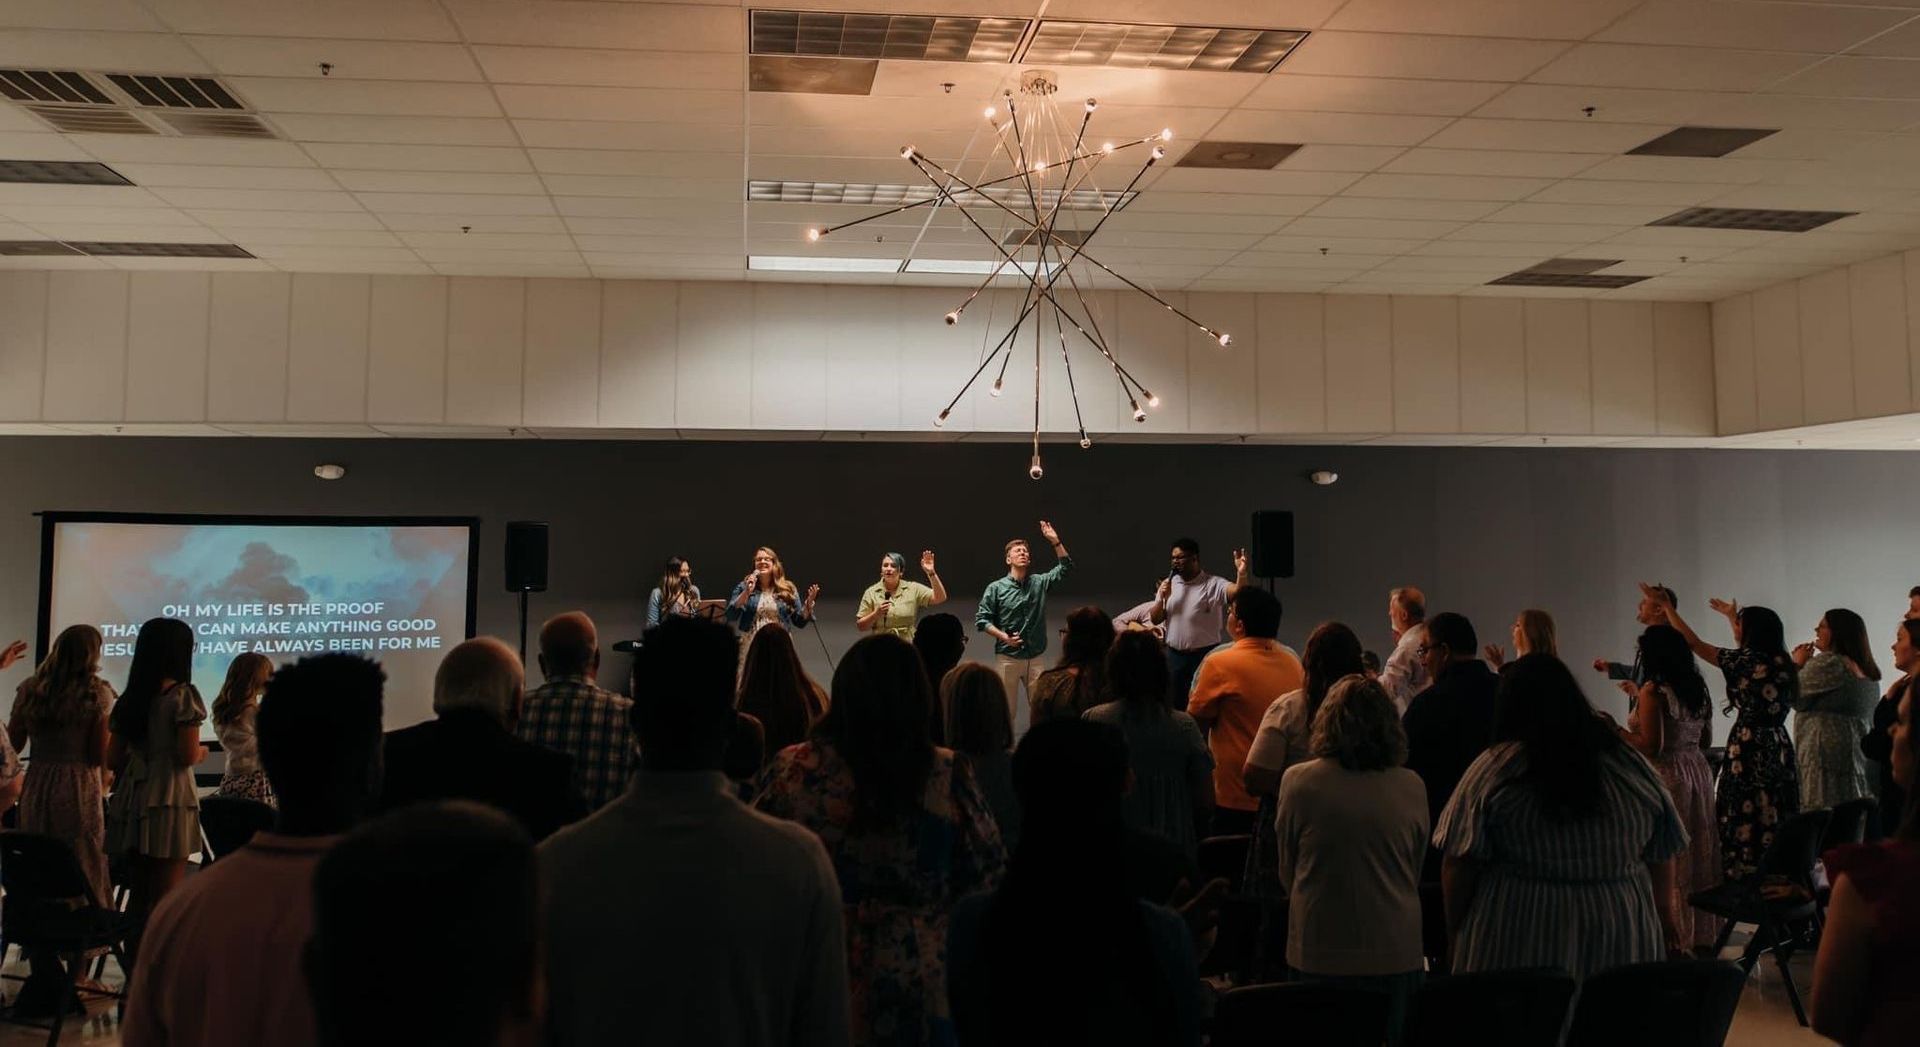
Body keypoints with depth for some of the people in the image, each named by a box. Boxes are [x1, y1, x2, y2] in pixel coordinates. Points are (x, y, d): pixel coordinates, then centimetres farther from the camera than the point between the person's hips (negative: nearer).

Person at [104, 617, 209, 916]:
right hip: (169, 799, -7)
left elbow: (113, 759, 12)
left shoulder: (128, 699, 11)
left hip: (132, 797, 7)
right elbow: (187, 756, -14)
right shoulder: (183, 696, -9)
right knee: (166, 899, -2)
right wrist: (202, 753, 7)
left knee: (138, 894, 14)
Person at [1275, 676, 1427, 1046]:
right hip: (1396, 954, 1)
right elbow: (1416, 873, 8)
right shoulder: (1412, 788, -6)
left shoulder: (1298, 781, -11)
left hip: (1318, 952, -1)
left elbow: (1286, 872, 1)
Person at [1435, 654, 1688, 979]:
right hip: (1621, 947, 3)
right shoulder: (1634, 764, 3)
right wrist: (1665, 917, 21)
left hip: (1518, 944, -3)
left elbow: (1460, 864, -8)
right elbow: (1661, 855, 8)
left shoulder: (1493, 769, -9)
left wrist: (1454, 929, 3)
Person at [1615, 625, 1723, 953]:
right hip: (1698, 772, 8)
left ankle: (1674, 938, 3)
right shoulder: (1697, 689, 8)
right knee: (1698, 856, 13)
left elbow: (1651, 745, -20)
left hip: (1666, 776, -8)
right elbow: (1704, 740, 16)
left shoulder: (1653, 692, -16)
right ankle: (1703, 936, 21)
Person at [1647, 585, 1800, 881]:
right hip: (1779, 754, 7)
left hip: (1750, 755, -7)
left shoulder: (1748, 660, -9)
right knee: (1775, 831, 9)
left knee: (1746, 831, -4)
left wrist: (1666, 606, 7)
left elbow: (1694, 643, -3)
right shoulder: (1781, 663, 10)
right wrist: (1732, 615, 45)